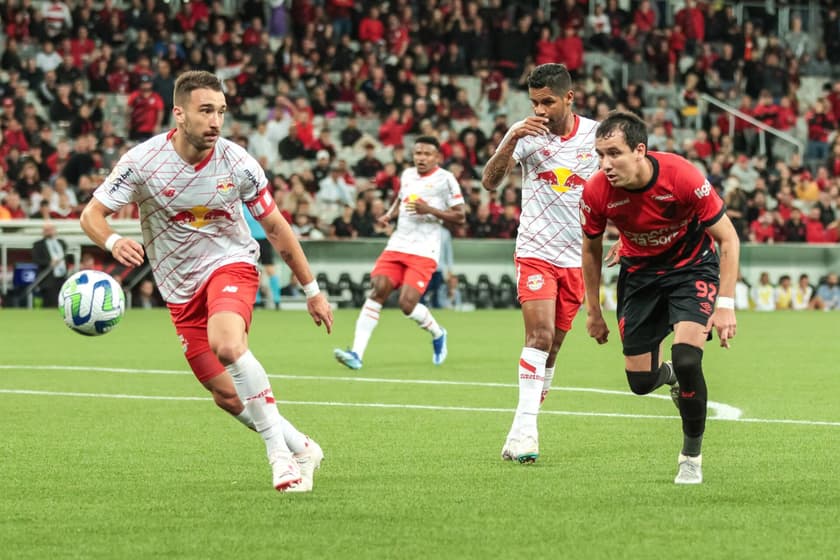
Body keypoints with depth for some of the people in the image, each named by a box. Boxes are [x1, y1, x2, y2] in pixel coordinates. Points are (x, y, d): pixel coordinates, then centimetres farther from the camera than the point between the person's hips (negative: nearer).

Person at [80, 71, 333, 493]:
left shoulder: (236, 162, -11)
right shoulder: (142, 161, -14)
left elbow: (276, 228, 1)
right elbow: (91, 214, -9)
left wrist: (312, 290, 5)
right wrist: (113, 241, -33)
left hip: (231, 264, -2)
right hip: (181, 289, 2)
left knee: (227, 345, -34)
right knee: (227, 395, -2)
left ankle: (280, 451, -28)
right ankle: (301, 449, 18)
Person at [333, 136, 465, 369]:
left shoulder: (445, 179, -3)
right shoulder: (407, 175, 15)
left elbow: (460, 217, -4)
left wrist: (430, 210, -16)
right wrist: (389, 215, 14)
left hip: (424, 252, -5)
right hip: (397, 245, 5)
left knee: (407, 304, -15)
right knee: (378, 290, -13)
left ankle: (437, 334, 18)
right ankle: (356, 354, -18)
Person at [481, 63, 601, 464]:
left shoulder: (595, 135, 1)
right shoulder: (527, 133, -6)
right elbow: (490, 182, -15)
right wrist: (511, 141, -29)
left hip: (576, 256, 3)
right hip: (535, 251, -3)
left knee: (551, 346, 7)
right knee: (540, 336, -19)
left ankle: (523, 430, 18)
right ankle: (524, 429, -22)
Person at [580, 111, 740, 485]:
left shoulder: (682, 177, -30)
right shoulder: (596, 192, -22)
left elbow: (728, 238, -18)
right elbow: (591, 249, 0)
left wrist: (725, 304, -23)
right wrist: (593, 311, 4)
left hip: (691, 267, -3)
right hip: (639, 272, 3)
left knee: (686, 359, -23)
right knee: (641, 381, 1)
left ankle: (692, 456, -1)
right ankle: (671, 376, 41)